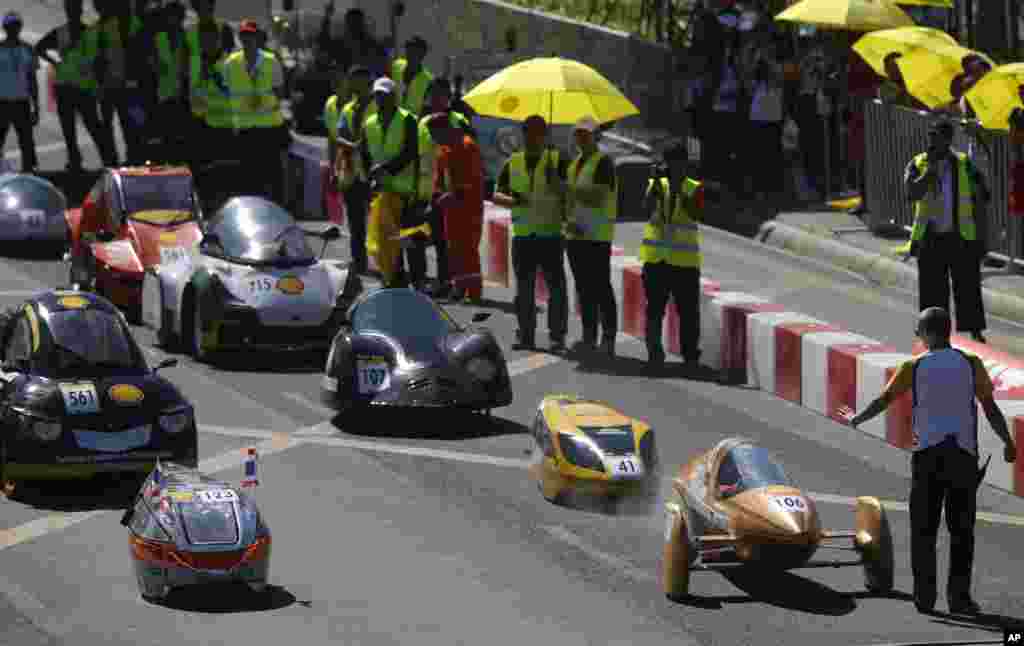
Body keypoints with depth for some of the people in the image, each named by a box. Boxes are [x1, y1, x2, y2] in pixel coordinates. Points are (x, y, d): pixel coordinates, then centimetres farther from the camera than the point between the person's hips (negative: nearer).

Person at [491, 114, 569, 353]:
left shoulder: (556, 161, 1)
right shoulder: (513, 163, 10)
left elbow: (566, 194, -4)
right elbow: (497, 195, 6)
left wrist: (554, 180, -23)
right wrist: (512, 200, -14)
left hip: (550, 233, -3)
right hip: (522, 235, 3)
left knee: (556, 285, -5)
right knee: (524, 287, 7)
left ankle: (558, 336, -1)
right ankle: (526, 335, 13)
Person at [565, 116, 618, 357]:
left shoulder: (603, 163, -8)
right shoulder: (574, 163, 17)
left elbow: (598, 198, -18)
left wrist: (568, 188, -18)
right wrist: (569, 220, 0)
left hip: (597, 235, -8)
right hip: (576, 235, 8)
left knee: (601, 287, -8)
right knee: (584, 288, 11)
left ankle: (609, 338, -7)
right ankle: (589, 337, 17)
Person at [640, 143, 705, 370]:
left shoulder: (695, 189, 3)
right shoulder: (656, 185, 7)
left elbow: (696, 214, -13)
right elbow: (647, 209, -9)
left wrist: (680, 190, -17)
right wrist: (657, 185, -17)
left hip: (685, 260, -1)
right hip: (656, 259, 1)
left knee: (688, 311, 4)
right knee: (654, 309, -2)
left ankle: (690, 355, 13)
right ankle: (654, 352, 1)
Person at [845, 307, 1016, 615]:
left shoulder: (914, 367, 3)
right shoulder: (971, 364, 3)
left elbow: (883, 401, 9)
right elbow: (991, 409, 1)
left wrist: (856, 419, 27)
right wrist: (1008, 443, 13)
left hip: (927, 454, 0)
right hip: (964, 454, 0)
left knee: (923, 529, 8)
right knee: (961, 529, 6)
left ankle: (924, 596, 4)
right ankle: (959, 595, 0)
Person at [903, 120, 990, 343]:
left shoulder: (965, 165, -2)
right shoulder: (917, 165, 0)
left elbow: (980, 204, 0)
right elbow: (912, 193, -18)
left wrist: (982, 240, -3)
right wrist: (931, 167, -18)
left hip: (961, 239, -1)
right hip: (931, 241, 1)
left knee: (969, 289, -1)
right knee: (932, 292, 4)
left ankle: (976, 334, 6)